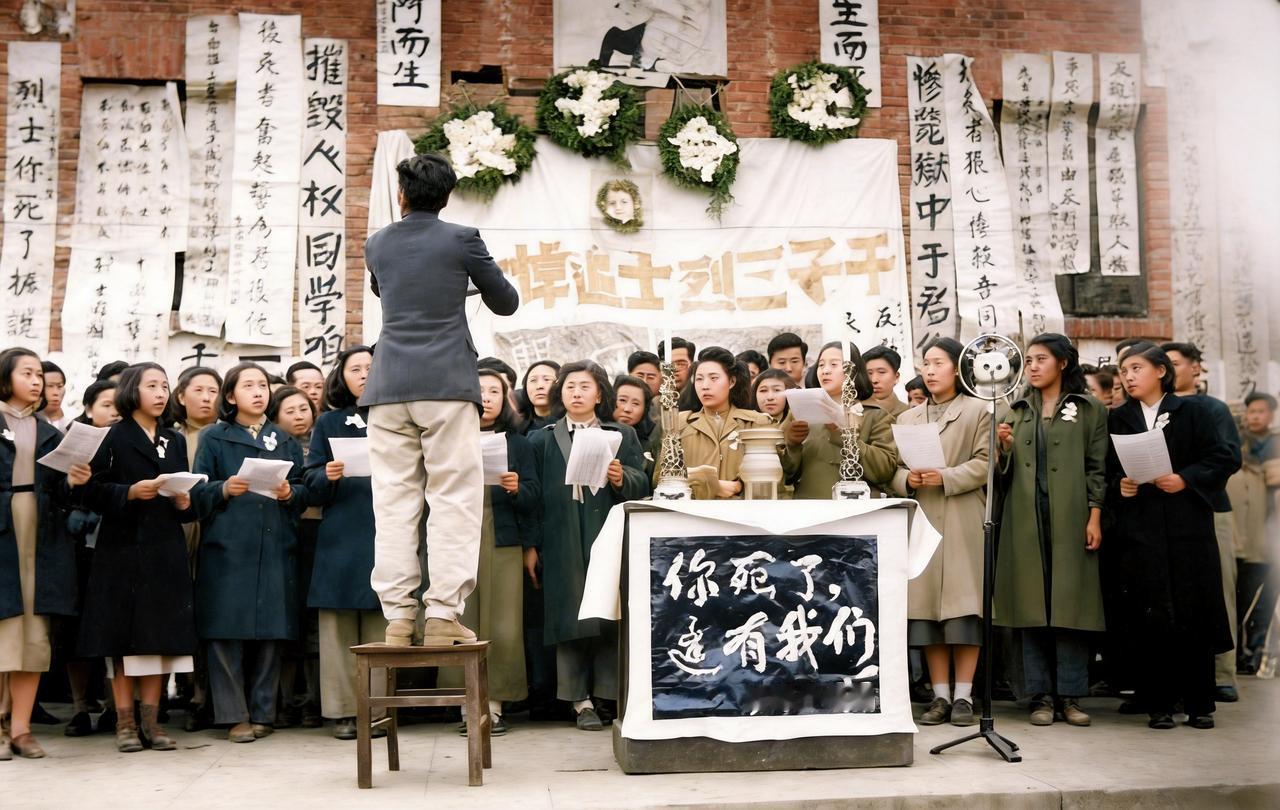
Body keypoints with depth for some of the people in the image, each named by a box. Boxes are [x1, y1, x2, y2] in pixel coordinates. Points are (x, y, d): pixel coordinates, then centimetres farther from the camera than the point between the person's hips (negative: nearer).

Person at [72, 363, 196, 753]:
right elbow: (86, 489, -7)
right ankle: (124, 722, 7)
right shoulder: (114, 437, 0)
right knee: (123, 635, -1)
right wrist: (130, 493, -18)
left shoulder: (176, 440, 15)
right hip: (123, 547, -4)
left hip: (165, 550, 4)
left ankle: (151, 721, 10)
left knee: (160, 634, 3)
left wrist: (184, 501, -4)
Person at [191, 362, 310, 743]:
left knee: (272, 629, 2)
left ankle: (263, 712, 12)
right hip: (227, 545, -3)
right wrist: (224, 489, -16)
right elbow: (197, 491, 2)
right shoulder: (214, 438, 8)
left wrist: (290, 493, -8)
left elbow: (304, 490, 13)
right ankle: (234, 715, 4)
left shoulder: (285, 440, 17)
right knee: (227, 629, -5)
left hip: (276, 546, 3)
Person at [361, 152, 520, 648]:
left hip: (389, 387, 3)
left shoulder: (377, 245, 12)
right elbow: (506, 303, 10)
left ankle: (398, 616, 1)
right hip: (447, 384, -3)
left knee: (394, 502, 4)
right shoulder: (461, 240, 1)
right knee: (454, 500, -1)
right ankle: (443, 614, -6)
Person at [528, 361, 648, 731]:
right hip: (564, 543, 0)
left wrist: (622, 478, -16)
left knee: (612, 615, -2)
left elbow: (642, 485, 5)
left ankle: (615, 694, 6)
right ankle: (581, 699, 4)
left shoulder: (623, 435, 14)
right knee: (570, 615, -1)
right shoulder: (542, 439, 12)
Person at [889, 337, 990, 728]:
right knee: (925, 608, 1)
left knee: (964, 607, -5)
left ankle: (963, 696, 1)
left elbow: (984, 464, -4)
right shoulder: (907, 418, 19)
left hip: (963, 521, -4)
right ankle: (940, 696, 7)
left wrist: (945, 478, -15)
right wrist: (907, 480, -7)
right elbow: (893, 470, 14)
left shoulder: (978, 410, 6)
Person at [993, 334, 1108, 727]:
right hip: (1026, 520, 3)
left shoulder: (1090, 410, 6)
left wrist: (1094, 518, -7)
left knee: (1070, 603, -2)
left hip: (1070, 518, -3)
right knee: (1031, 605, 1)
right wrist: (1005, 448, -4)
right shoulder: (1017, 411, 15)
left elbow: (1097, 468, 1)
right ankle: (1040, 696, 6)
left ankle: (1070, 695, 5)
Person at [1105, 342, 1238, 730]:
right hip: (1137, 532, 2)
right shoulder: (1117, 419, 12)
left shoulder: (1193, 411, 6)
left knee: (1194, 614, 1)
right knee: (1146, 618, 0)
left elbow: (1224, 459, 0)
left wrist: (1186, 479, -12)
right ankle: (1158, 704, 8)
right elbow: (1104, 472, 11)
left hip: (1187, 527, -1)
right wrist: (1118, 487, -9)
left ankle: (1199, 705, 12)